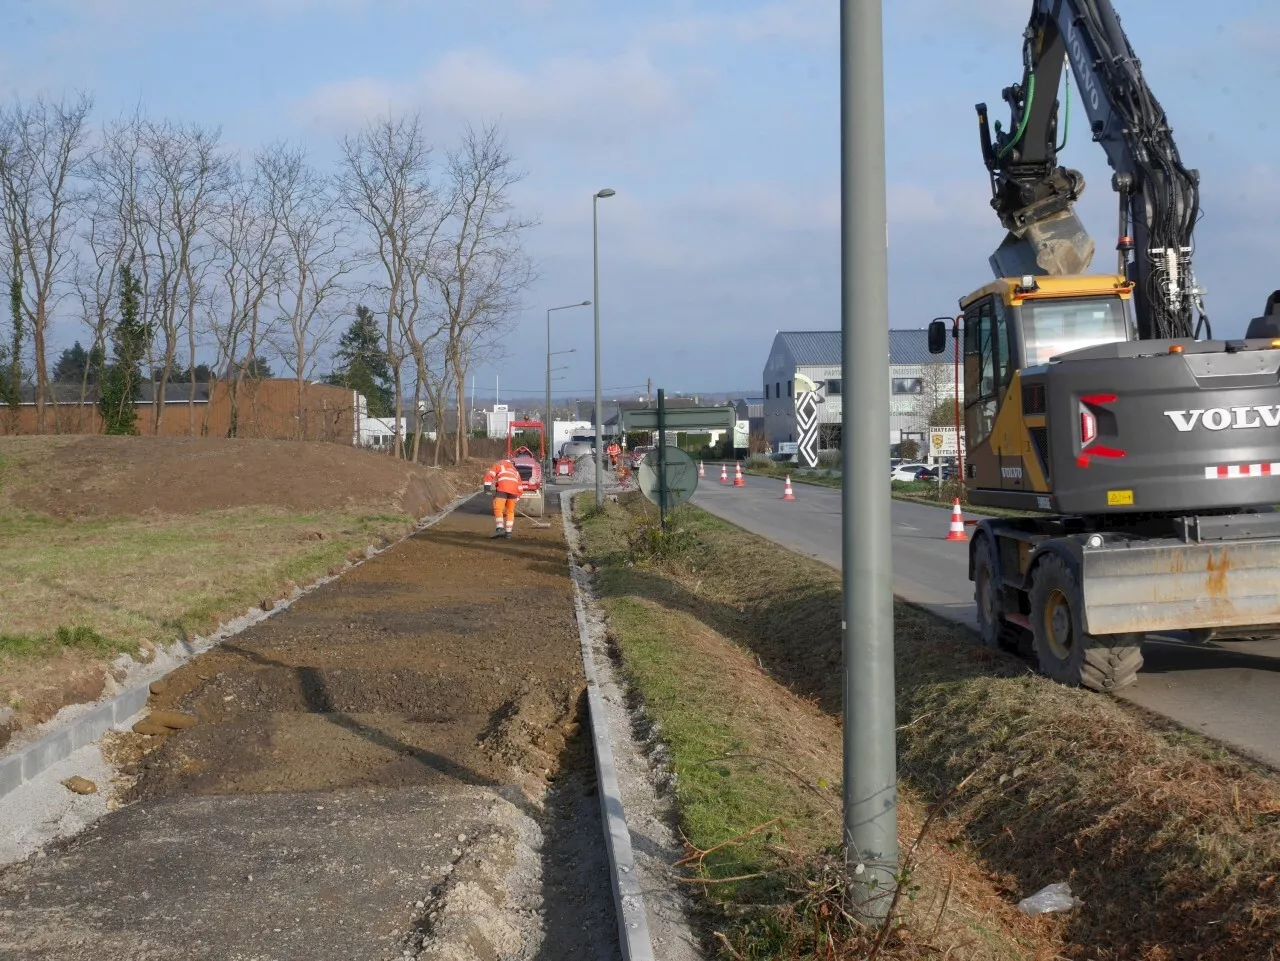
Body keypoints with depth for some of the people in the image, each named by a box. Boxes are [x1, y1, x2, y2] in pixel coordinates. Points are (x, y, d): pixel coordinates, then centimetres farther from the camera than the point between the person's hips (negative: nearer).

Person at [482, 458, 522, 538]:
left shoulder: (498, 465, 25)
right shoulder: (515, 471, 37)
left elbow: (489, 475, 6)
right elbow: (519, 488, 32)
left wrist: (487, 487, 0)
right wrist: (516, 498, 35)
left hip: (502, 487, -4)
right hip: (514, 489, 4)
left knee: (498, 509, -7)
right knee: (510, 511, 15)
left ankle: (500, 529, -23)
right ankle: (508, 532, 13)